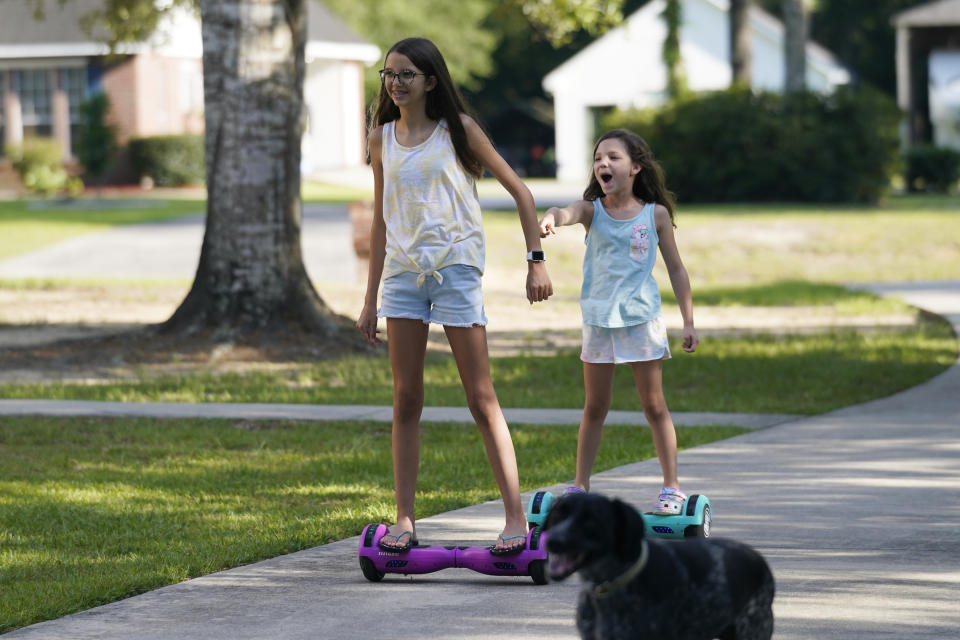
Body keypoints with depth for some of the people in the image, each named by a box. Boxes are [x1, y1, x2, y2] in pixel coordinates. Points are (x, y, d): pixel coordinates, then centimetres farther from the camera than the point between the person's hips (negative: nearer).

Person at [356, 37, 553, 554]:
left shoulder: (457, 129, -1)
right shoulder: (382, 138, 10)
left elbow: (518, 191, 3)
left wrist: (536, 260, -3)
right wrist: (371, 298, 14)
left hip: (456, 268, -4)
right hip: (403, 272, 4)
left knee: (481, 399, -6)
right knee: (405, 400, 2)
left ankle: (516, 518, -6)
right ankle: (404, 521, 6)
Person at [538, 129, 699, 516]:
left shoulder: (656, 214, -1)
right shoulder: (592, 210, -1)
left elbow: (676, 269, 5)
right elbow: (568, 213, -26)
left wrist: (689, 322, 3)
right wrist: (549, 220, -51)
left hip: (641, 318, -1)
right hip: (598, 320, 1)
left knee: (654, 405, 3)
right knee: (594, 408, 9)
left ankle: (671, 488, 10)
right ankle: (580, 487, 17)